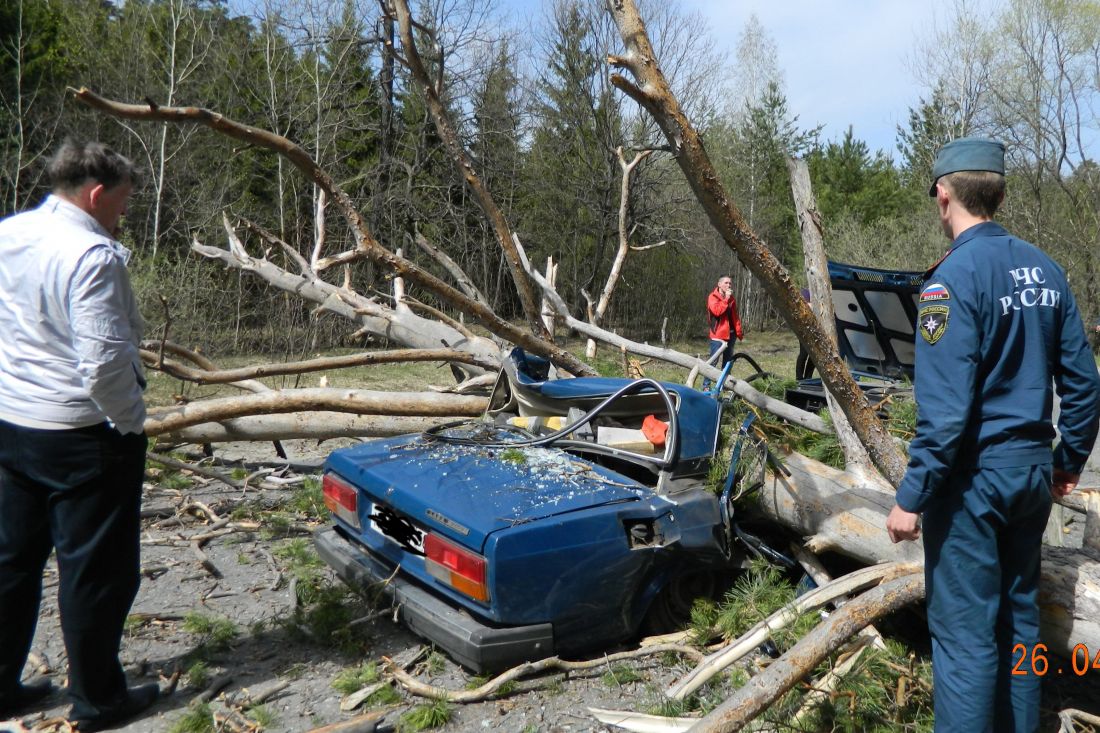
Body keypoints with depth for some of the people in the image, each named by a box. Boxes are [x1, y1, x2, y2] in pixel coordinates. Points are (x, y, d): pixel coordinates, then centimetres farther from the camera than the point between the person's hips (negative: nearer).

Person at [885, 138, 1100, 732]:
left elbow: (945, 407, -22)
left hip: (974, 476, -8)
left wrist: (912, 497, -17)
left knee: (965, 632, 1)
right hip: (1032, 469, 8)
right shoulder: (1043, 268, 6)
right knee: (1017, 616, 20)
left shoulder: (956, 275, -17)